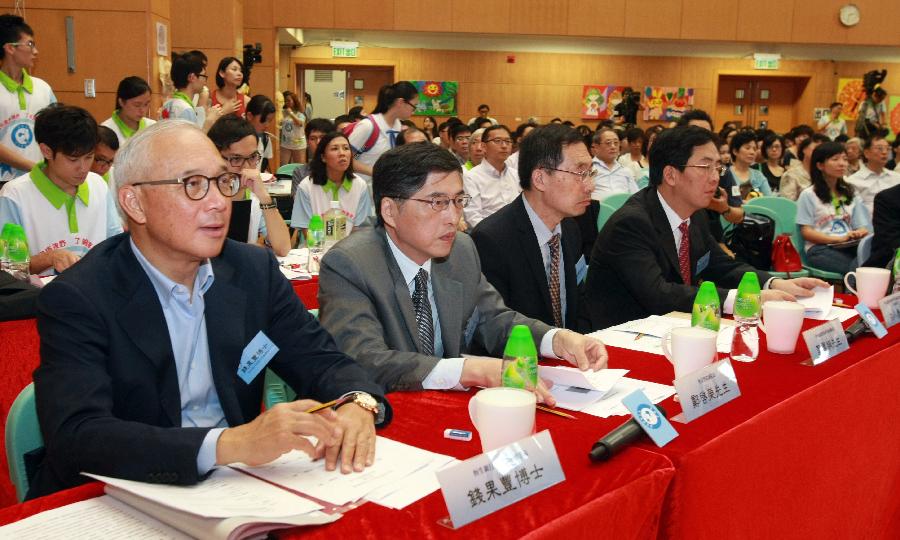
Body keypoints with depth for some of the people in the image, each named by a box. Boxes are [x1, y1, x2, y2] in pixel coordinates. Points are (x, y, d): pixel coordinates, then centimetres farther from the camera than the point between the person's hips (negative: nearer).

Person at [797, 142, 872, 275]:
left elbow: (862, 226, 19)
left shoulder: (851, 193, 25)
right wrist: (838, 239, -15)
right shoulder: (808, 195, 7)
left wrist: (859, 234, -8)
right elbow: (806, 232, -1)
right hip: (820, 248, -5)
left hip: (849, 247, 5)